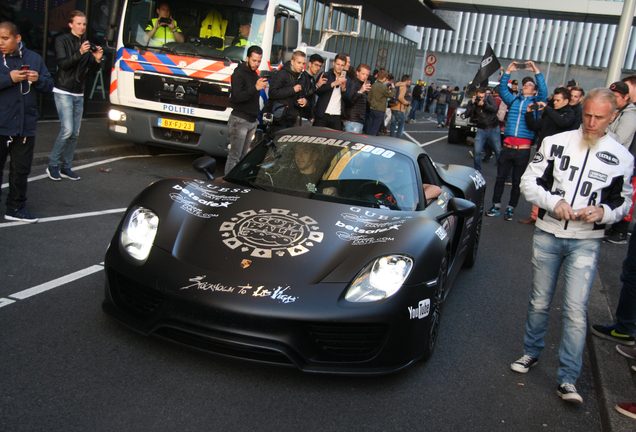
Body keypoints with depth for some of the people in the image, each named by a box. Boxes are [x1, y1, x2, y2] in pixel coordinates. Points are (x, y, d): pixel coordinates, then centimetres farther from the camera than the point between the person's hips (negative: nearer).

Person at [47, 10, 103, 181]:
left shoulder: (87, 44, 12)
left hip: (79, 94, 6)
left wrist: (97, 60, -12)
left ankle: (66, 167, 13)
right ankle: (53, 166, -2)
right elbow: (63, 63, -16)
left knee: (75, 133, 4)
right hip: (63, 92, -5)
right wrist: (80, 53, -29)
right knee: (67, 130, -16)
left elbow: (93, 69, 9)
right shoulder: (62, 41, -3)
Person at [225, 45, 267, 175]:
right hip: (240, 120, -8)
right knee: (234, 156, -8)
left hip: (252, 121, 8)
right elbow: (237, 97, -21)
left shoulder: (254, 74, 17)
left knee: (243, 156, 9)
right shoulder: (239, 73, -8)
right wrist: (255, 88, -30)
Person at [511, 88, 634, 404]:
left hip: (586, 241, -1)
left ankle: (567, 379, 1)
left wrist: (603, 212, -12)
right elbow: (529, 182, 1)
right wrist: (554, 202, -17)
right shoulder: (555, 143, 0)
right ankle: (531, 353, 33)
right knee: (539, 303, 12)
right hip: (547, 235, 1)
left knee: (576, 309, -8)